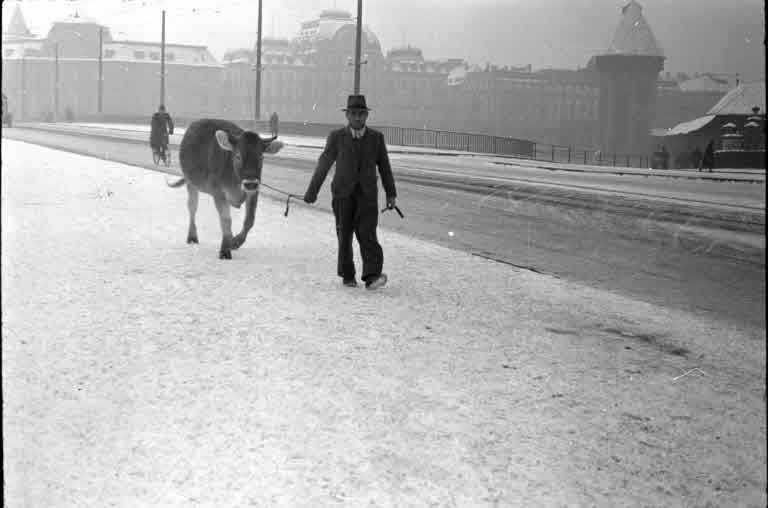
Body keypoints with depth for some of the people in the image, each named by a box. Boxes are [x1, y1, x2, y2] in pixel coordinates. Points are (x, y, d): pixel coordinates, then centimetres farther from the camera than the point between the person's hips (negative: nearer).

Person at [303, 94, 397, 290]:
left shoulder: (376, 137, 4)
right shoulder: (336, 137, 0)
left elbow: (384, 167, 10)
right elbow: (323, 165, 3)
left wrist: (391, 193, 9)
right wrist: (312, 191, 4)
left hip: (367, 195, 0)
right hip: (343, 194, 0)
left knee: (367, 234, -12)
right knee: (344, 235, 4)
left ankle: (371, 277, -21)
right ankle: (347, 275, 19)